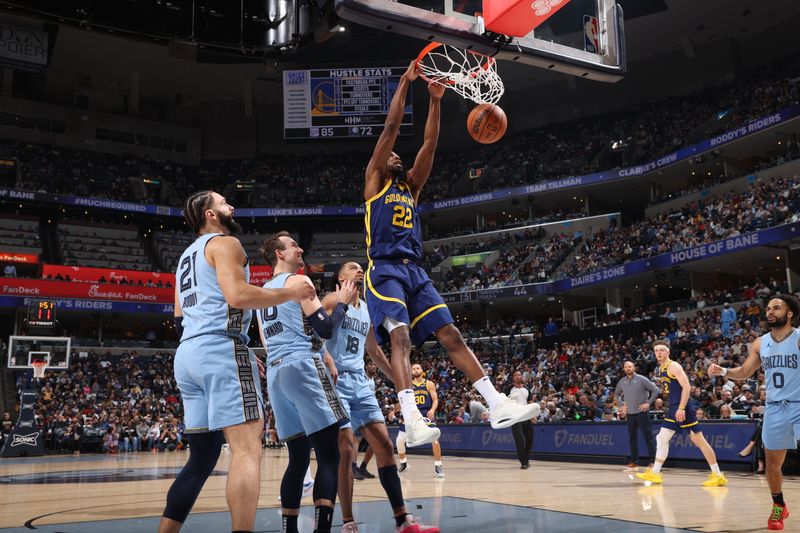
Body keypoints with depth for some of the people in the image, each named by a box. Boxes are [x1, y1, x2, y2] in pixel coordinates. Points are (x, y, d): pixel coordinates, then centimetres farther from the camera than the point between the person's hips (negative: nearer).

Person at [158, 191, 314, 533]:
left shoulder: (187, 255, 27)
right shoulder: (224, 243, 0)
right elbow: (238, 295, -17)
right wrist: (290, 293, -5)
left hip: (187, 354, 9)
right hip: (221, 350, -9)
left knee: (203, 456, 14)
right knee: (248, 449, -14)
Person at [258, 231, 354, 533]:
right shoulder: (299, 281, -2)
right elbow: (325, 329, -10)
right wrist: (342, 303, 8)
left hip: (275, 373, 9)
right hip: (303, 368, -8)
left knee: (298, 457, 12)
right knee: (329, 455, -9)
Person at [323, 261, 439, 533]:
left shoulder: (368, 310, 19)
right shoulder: (333, 300, -2)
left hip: (361, 382, 7)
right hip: (336, 381, -7)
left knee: (384, 445, 1)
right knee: (346, 449, -10)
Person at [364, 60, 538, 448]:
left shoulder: (411, 187, 26)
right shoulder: (374, 181, 10)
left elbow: (429, 144, 17)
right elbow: (390, 128, 3)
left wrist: (435, 100, 10)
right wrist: (406, 80, 2)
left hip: (416, 272, 6)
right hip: (385, 271, -6)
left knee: (451, 335, -1)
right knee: (400, 337, -24)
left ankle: (498, 405, -3)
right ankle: (413, 421, -36)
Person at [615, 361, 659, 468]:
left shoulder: (641, 379, -7)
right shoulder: (622, 381, 7)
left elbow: (655, 390, -5)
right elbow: (616, 394, 24)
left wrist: (648, 403, -9)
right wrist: (622, 405, 12)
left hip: (642, 412, -4)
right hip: (629, 413, 5)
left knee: (648, 436, -3)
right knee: (632, 437, 8)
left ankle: (652, 460, 1)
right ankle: (633, 460, 14)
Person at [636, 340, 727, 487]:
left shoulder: (674, 366, -12)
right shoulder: (661, 369, 15)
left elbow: (687, 387, -20)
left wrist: (681, 408, -26)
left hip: (683, 408, -9)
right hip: (673, 408, 9)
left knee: (698, 440, -6)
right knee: (662, 438, 7)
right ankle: (655, 473, 11)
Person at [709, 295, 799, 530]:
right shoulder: (760, 343, 6)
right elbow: (744, 372, 12)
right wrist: (723, 371, -6)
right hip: (774, 408, 5)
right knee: (772, 463, 12)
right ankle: (779, 506, 34)